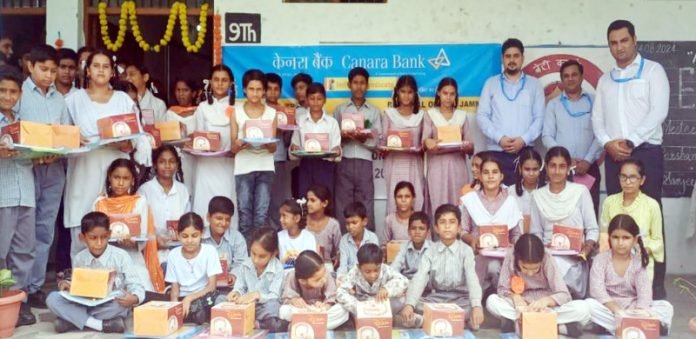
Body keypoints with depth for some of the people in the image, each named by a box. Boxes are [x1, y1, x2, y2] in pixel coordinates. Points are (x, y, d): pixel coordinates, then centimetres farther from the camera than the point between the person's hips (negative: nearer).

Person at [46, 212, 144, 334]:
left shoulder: (121, 256, -9)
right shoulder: (79, 258, 2)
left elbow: (136, 286, -11)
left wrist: (134, 298, -34)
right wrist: (68, 285, -9)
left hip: (110, 307, -3)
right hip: (84, 305, 3)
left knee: (124, 302, -36)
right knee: (52, 298, -18)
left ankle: (72, 320, -22)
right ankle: (98, 324, -28)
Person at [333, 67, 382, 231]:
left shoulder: (374, 111, 11)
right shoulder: (339, 109, 11)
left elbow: (377, 141, 5)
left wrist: (364, 139, -14)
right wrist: (343, 137, -13)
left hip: (364, 162, 0)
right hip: (344, 162, 0)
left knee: (366, 207, -1)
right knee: (343, 206, 0)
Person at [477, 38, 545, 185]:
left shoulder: (534, 84, 12)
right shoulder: (491, 83, 11)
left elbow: (539, 118, 6)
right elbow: (481, 116, 5)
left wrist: (524, 139, -10)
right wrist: (499, 138, -9)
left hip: (525, 151, 0)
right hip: (497, 152, 0)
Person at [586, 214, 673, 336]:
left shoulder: (639, 262, 0)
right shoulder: (601, 259, -6)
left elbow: (644, 291, -12)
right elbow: (597, 289, -16)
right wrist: (616, 310, -30)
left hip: (632, 307, 2)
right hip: (608, 307, -2)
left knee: (666, 307, -18)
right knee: (589, 305, -33)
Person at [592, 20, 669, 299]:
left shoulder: (653, 70, 4)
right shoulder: (605, 80, 18)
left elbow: (658, 111, -7)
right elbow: (597, 118, 11)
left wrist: (630, 141, -14)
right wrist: (608, 143, -8)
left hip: (646, 151, -4)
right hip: (614, 155, 4)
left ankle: (656, 282, 0)